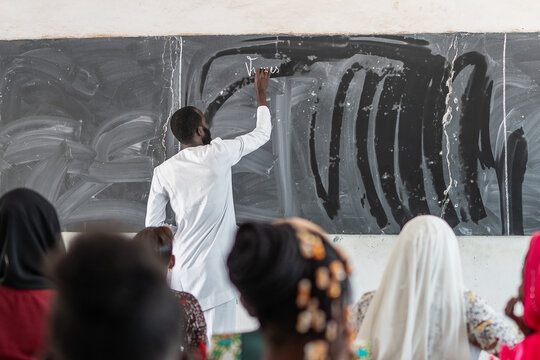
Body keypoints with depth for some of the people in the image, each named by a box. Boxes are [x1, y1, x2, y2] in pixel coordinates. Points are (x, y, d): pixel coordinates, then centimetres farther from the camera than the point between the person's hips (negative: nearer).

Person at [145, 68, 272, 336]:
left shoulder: (163, 172, 3)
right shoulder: (219, 154, -6)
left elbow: (153, 226, 7)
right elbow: (262, 133, 9)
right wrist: (261, 93, 23)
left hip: (181, 270, 4)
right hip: (214, 270, -4)